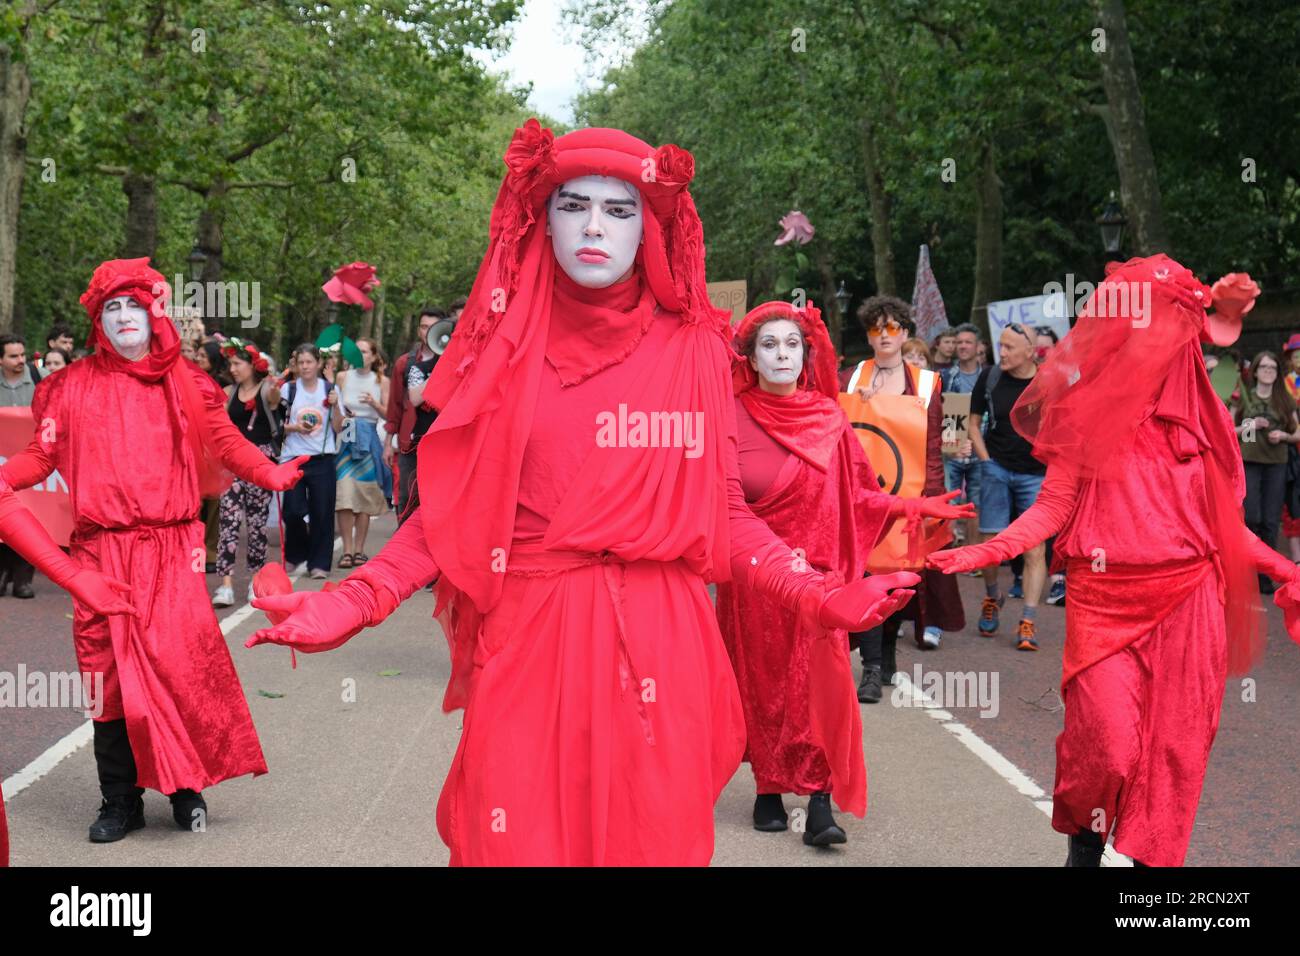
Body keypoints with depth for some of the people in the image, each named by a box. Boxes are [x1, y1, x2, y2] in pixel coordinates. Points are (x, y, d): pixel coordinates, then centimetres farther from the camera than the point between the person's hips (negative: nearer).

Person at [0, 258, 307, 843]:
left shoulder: (184, 385, 9)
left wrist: (268, 474, -12)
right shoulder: (75, 386, 9)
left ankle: (187, 786, 8)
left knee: (179, 659, -9)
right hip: (101, 550, 1)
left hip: (169, 550, 0)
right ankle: (120, 802, 12)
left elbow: (226, 442, 5)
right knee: (110, 670, 1)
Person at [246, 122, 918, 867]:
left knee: (651, 838, 7)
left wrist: (820, 597, -7)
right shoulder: (507, 345, 4)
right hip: (527, 641, 0)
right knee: (519, 840, 4)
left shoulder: (695, 351, 4)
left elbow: (725, 510, 5)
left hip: (656, 645, 0)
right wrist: (354, 603, -9)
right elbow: (451, 508, 3)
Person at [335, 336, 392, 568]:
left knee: (365, 495, 0)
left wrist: (374, 404, -14)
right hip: (345, 437, 0)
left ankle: (359, 549, 7)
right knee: (344, 494, -11)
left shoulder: (382, 381, 7)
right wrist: (340, 413, -9)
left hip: (368, 438, 0)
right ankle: (347, 550, -9)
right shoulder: (343, 377, 8)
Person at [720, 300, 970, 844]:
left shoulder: (828, 419, 4)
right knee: (761, 682, 6)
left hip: (816, 575, 1)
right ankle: (769, 789, 19)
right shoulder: (733, 418, -2)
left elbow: (856, 496, 7)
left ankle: (820, 803, -6)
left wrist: (914, 507, -4)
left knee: (822, 682, -7)